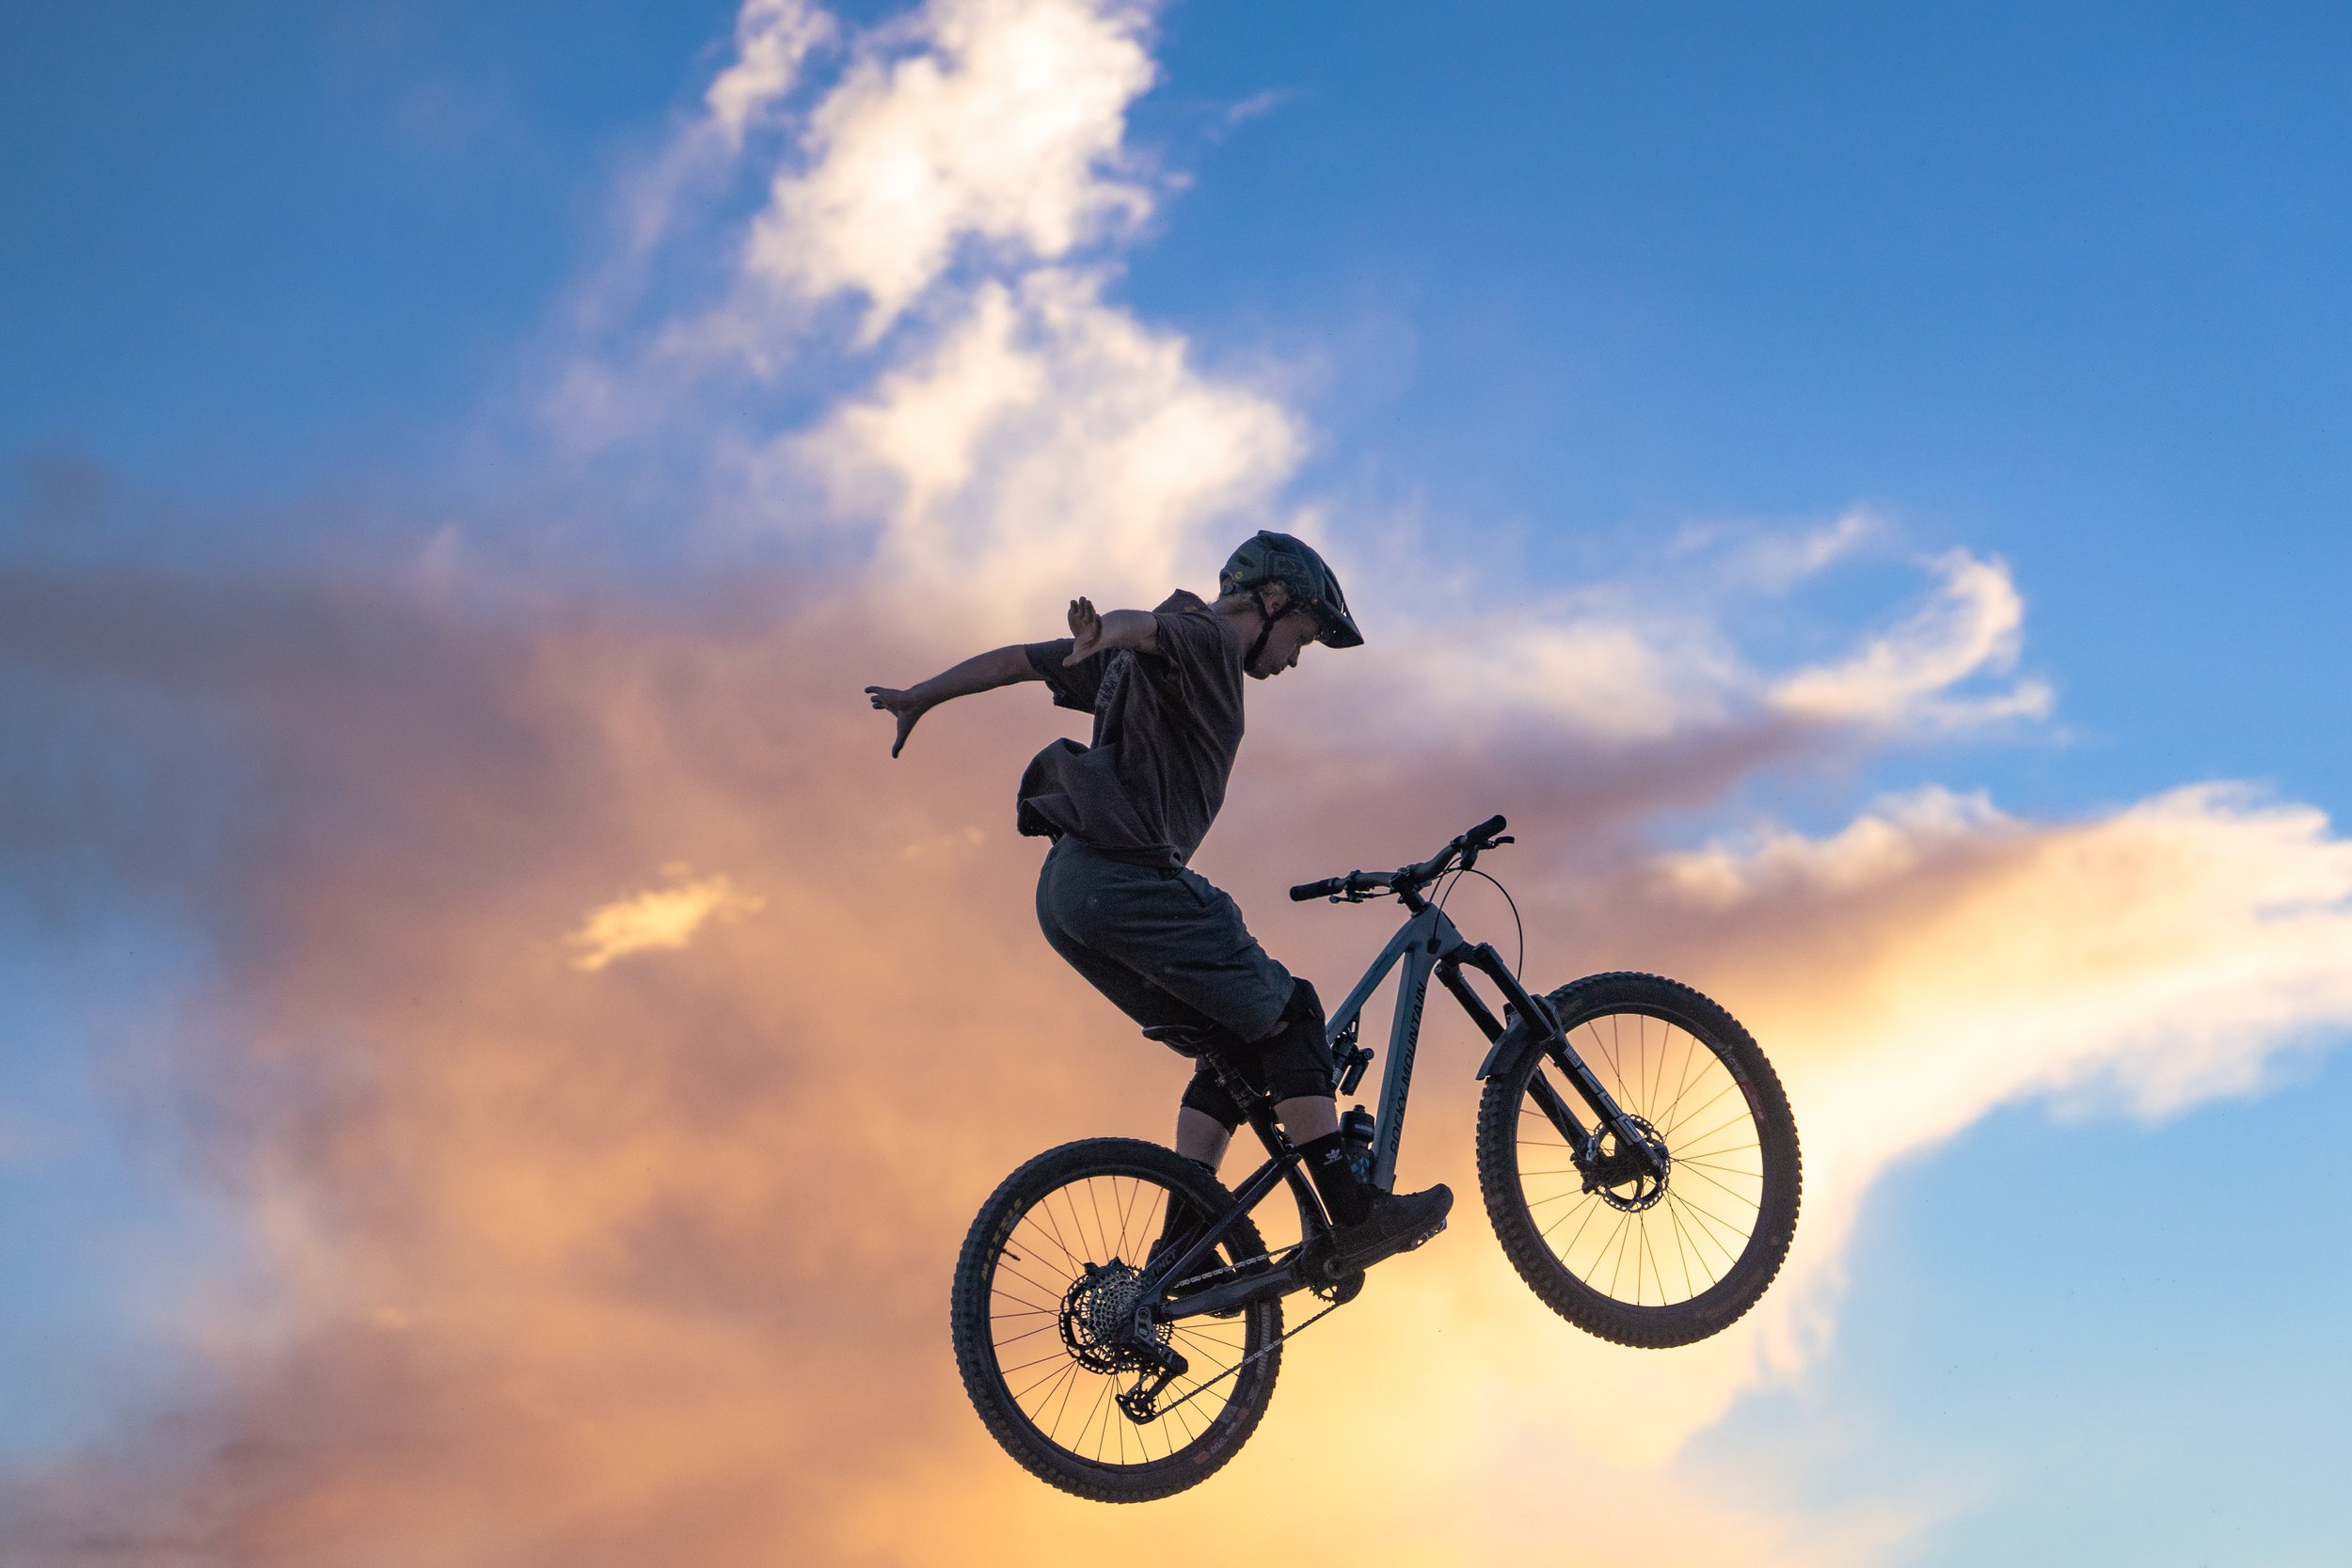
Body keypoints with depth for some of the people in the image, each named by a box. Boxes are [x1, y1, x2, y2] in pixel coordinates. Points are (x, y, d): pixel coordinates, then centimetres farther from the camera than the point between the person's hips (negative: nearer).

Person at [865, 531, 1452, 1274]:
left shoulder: (1144, 661, 26)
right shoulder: (1207, 637, -2)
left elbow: (1017, 660, 27)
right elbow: (1138, 624, -25)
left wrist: (918, 697, 33)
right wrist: (1099, 636, -48)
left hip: (1065, 892, 9)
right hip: (1126, 873, -9)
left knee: (1238, 1049, 13)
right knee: (1289, 1014, -1)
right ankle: (1353, 1212, -5)